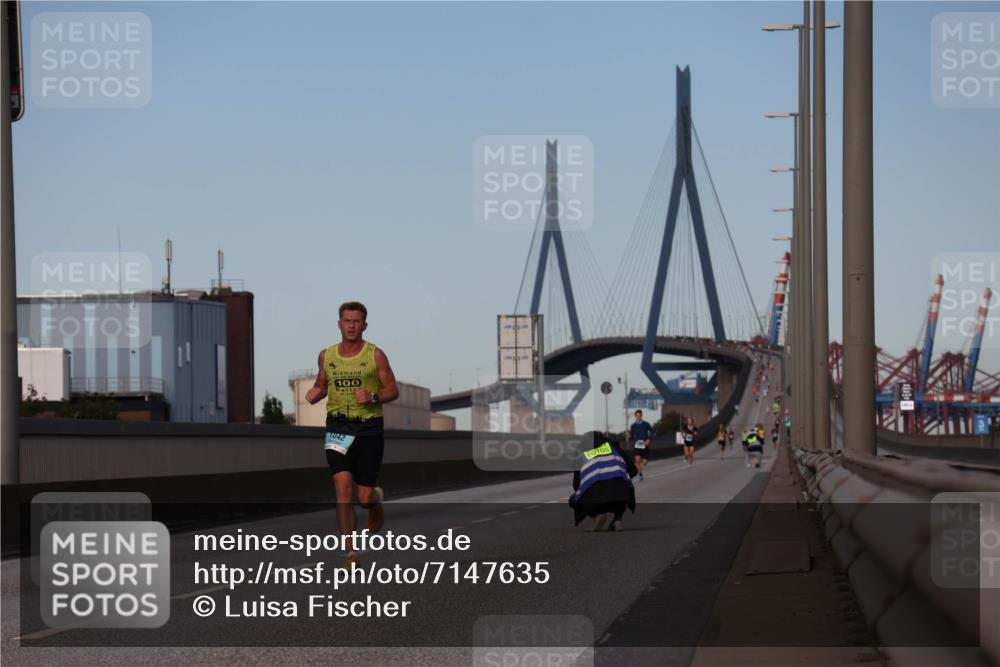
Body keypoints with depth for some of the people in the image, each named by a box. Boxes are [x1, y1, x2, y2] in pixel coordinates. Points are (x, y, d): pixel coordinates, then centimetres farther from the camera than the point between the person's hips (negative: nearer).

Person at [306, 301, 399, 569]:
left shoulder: (375, 355, 0)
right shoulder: (326, 356, 8)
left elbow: (393, 391, 3)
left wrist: (373, 397, -17)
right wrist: (314, 394, -1)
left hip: (369, 428, -1)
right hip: (337, 428, 1)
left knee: (364, 497, 0)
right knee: (343, 490, -15)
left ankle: (376, 501, 40)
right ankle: (351, 553, -10)